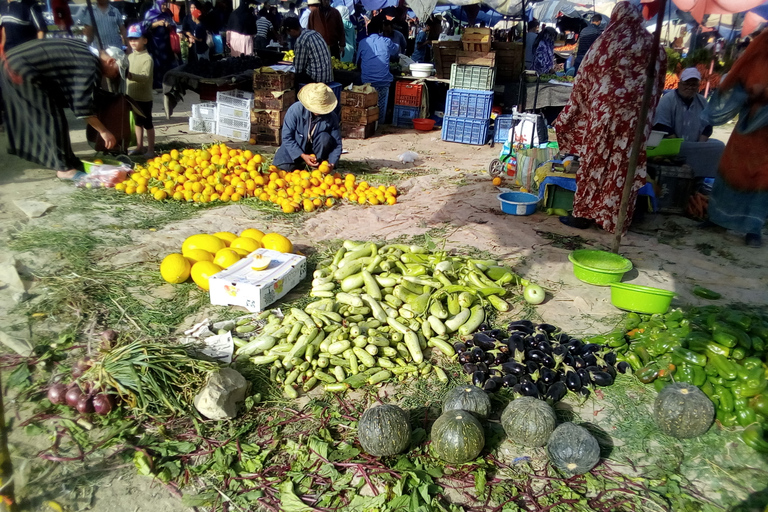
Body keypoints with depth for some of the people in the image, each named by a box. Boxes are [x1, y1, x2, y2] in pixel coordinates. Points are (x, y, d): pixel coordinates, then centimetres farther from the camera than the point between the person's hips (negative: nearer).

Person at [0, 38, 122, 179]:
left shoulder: (84, 48, 11)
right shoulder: (91, 67, -17)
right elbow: (82, 105, -19)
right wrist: (103, 131, -13)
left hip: (12, 61, 11)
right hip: (22, 71, -11)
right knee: (53, 117, -6)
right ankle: (64, 168, 0)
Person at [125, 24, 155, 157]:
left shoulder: (147, 58, -15)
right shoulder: (130, 56, 9)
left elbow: (145, 77, -27)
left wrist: (129, 75, -39)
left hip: (144, 97, -8)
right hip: (132, 96, 8)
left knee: (147, 124, 1)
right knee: (137, 122, 16)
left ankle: (150, 150, 8)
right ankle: (139, 147, 26)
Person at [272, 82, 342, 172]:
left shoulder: (332, 117, -20)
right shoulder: (295, 110, -25)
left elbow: (337, 144, -14)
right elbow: (286, 137, -21)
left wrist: (332, 163, -31)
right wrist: (302, 155, -30)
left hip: (316, 148, 0)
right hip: (296, 146, 0)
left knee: (325, 138, -30)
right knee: (282, 166, -22)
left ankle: (316, 166, -12)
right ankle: (301, 163, 11)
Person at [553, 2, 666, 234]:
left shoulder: (606, 42, -1)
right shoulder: (653, 46, 8)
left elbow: (584, 78, 2)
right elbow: (657, 85, 12)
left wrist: (570, 114, 12)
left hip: (604, 111, -3)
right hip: (635, 115, 3)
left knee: (595, 160, 4)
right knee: (624, 166, 6)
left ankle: (584, 214, 7)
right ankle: (615, 218, 12)